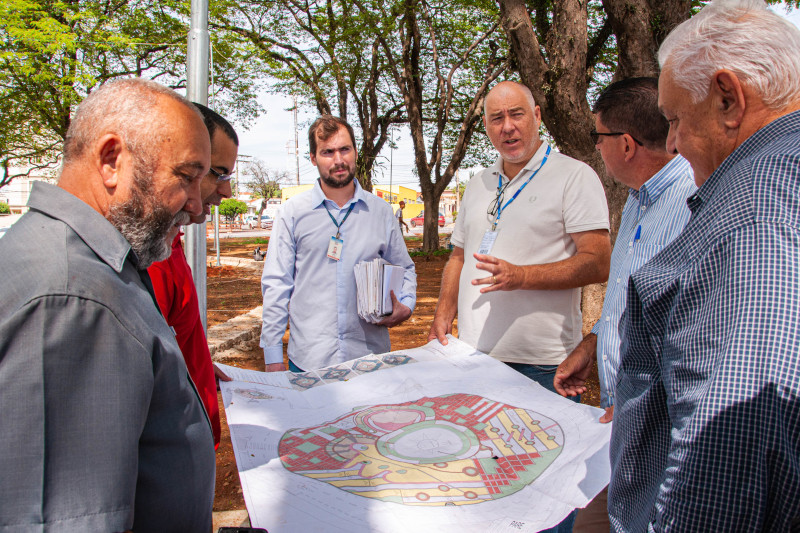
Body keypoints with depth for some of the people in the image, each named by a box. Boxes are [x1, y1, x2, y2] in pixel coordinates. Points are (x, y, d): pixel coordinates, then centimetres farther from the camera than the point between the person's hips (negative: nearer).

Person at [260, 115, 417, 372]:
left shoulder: (380, 211, 7)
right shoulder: (294, 212, 2)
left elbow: (405, 269, 18)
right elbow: (276, 283, 2)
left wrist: (405, 306, -4)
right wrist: (273, 355, -1)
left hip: (370, 353, 1)